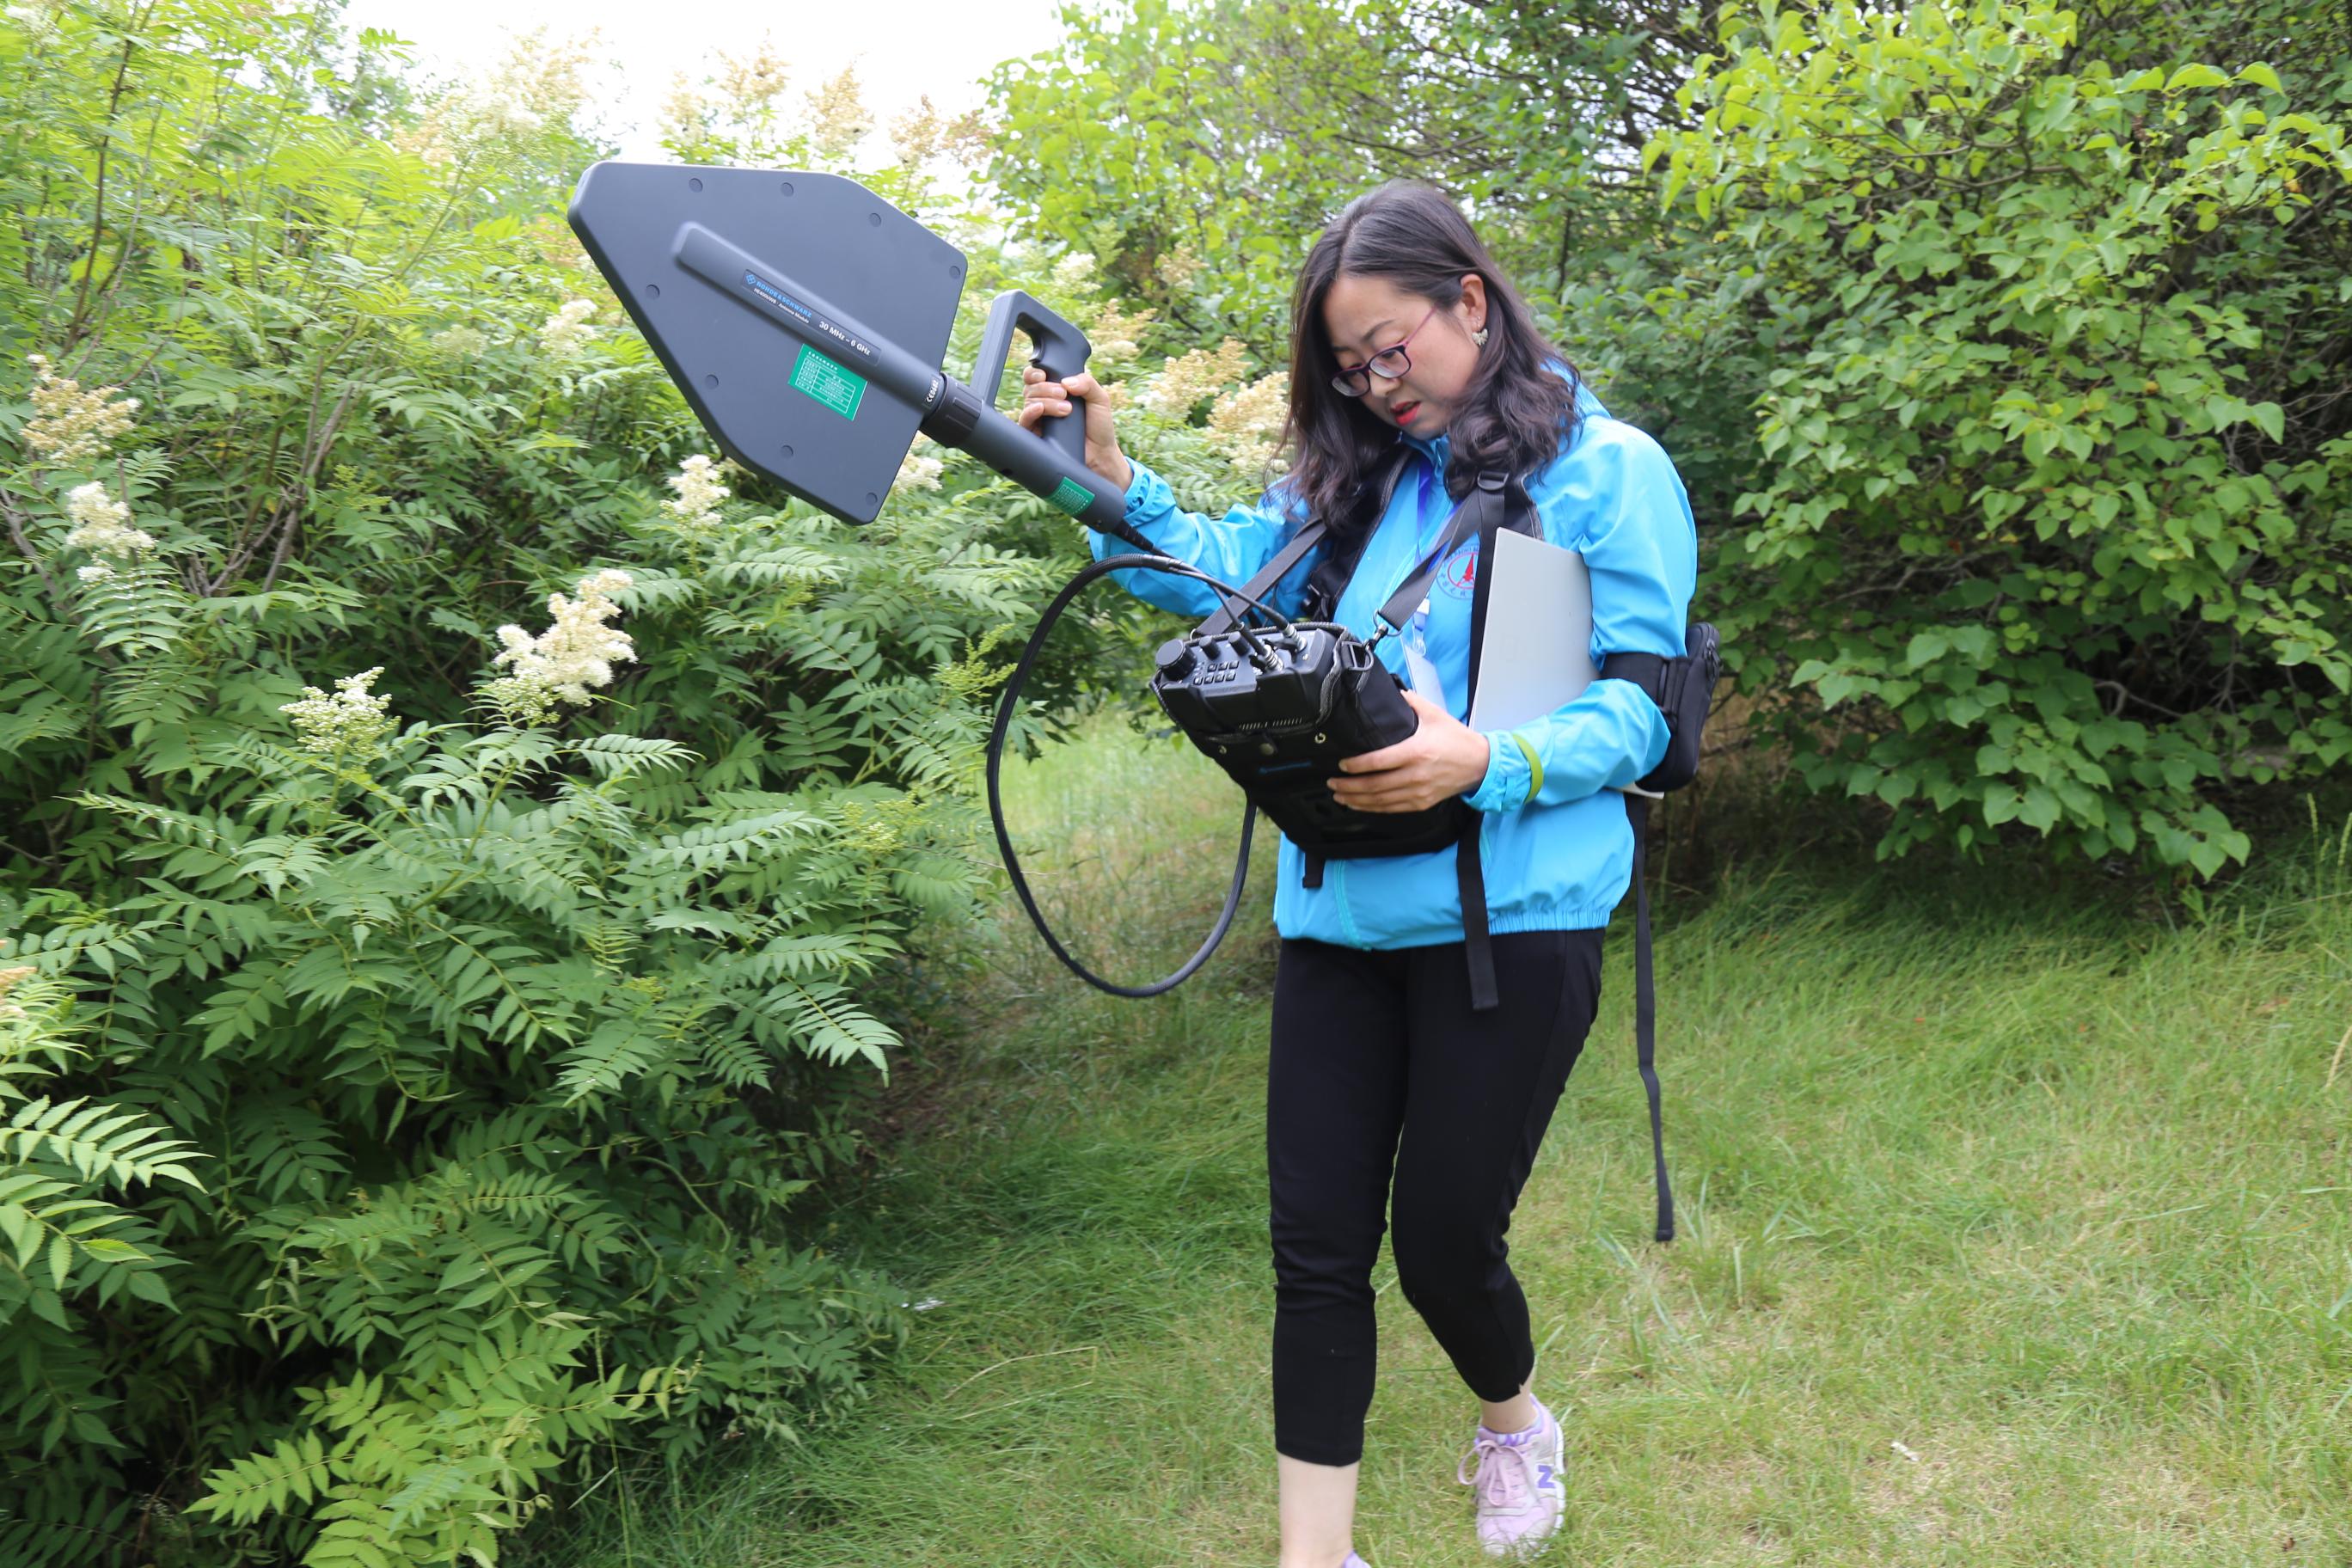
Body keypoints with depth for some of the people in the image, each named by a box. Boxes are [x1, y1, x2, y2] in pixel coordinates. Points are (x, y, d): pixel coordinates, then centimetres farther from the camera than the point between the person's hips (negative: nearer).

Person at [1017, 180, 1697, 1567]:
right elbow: (1225, 573, 11)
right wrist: (1108, 474, -4)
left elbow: (1640, 711, -8)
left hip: (1510, 917, -4)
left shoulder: (1609, 469, -4)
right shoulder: (1358, 476, 12)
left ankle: (1515, 1421, 42)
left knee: (1444, 1242, 7)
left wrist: (1483, 763, -25)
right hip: (1342, 907, 5)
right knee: (1317, 1243, 6)